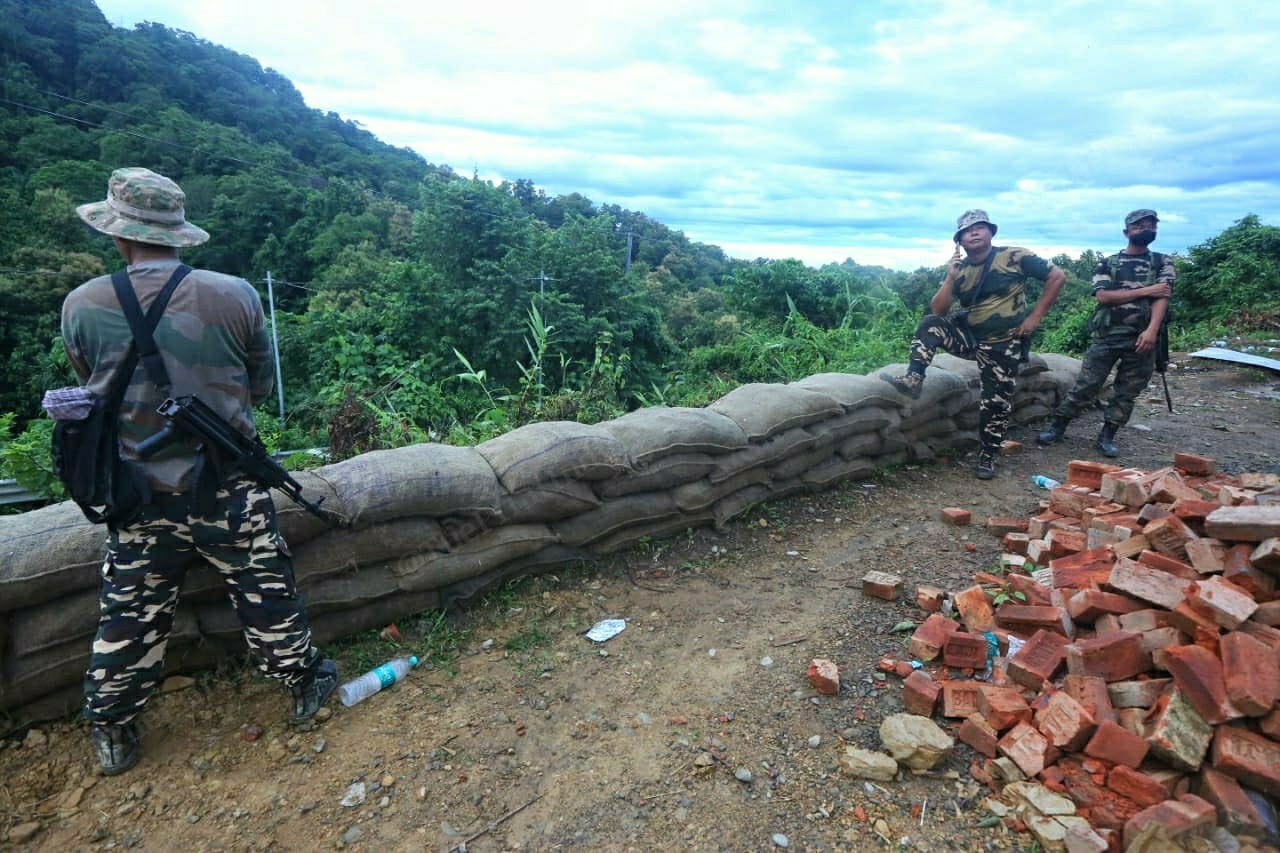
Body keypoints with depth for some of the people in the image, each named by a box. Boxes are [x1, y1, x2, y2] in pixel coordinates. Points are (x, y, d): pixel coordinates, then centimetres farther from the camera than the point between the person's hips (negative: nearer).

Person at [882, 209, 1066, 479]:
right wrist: (950, 277, -19)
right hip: (968, 336, 3)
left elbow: (1057, 276, -6)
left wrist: (1035, 316, -10)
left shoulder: (1014, 257, -8)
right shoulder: (959, 269, 1)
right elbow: (938, 310, -7)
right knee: (930, 324, -21)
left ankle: (988, 456, 15)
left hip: (1003, 345, -3)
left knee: (997, 402, -1)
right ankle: (913, 380, -27)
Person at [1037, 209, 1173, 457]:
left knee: (1127, 392, 5)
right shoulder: (1108, 263, 8)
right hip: (1107, 336, -1)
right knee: (1085, 385, -2)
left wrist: (1152, 330, -19)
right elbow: (1103, 296, -8)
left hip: (1143, 338, 1)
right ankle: (1056, 427, 6)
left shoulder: (1163, 262, 9)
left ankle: (1107, 437, 14)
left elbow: (1162, 297, -5)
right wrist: (1144, 290, -12)